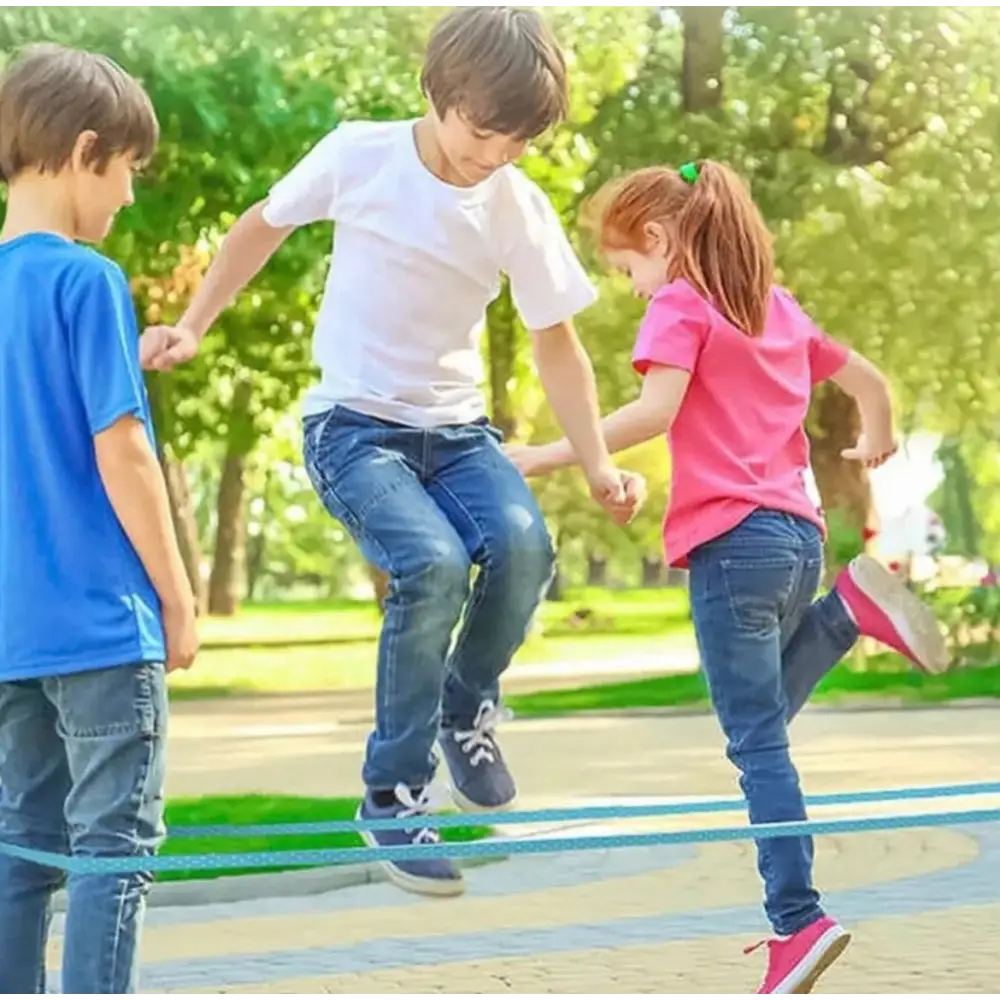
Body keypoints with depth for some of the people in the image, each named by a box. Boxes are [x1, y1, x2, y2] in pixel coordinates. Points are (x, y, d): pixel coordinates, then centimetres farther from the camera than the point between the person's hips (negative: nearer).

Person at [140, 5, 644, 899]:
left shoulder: (520, 209, -5)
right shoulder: (358, 156, -10)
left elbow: (555, 341, 3)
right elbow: (263, 228, 7)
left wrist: (597, 463, -6)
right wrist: (193, 328, 4)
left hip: (455, 424, 3)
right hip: (353, 423, -3)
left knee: (523, 543, -28)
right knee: (432, 564, -30)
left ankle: (467, 708, 3)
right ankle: (394, 795, -13)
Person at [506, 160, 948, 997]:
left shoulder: (682, 306, -4)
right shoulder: (777, 306, 18)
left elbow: (655, 411, -20)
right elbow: (868, 379, 28)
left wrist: (546, 457, -19)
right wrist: (876, 444, 48)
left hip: (731, 540, -7)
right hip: (797, 533, 7)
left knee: (757, 741, -6)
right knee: (760, 724, 21)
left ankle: (798, 918, -11)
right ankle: (849, 610, 3)